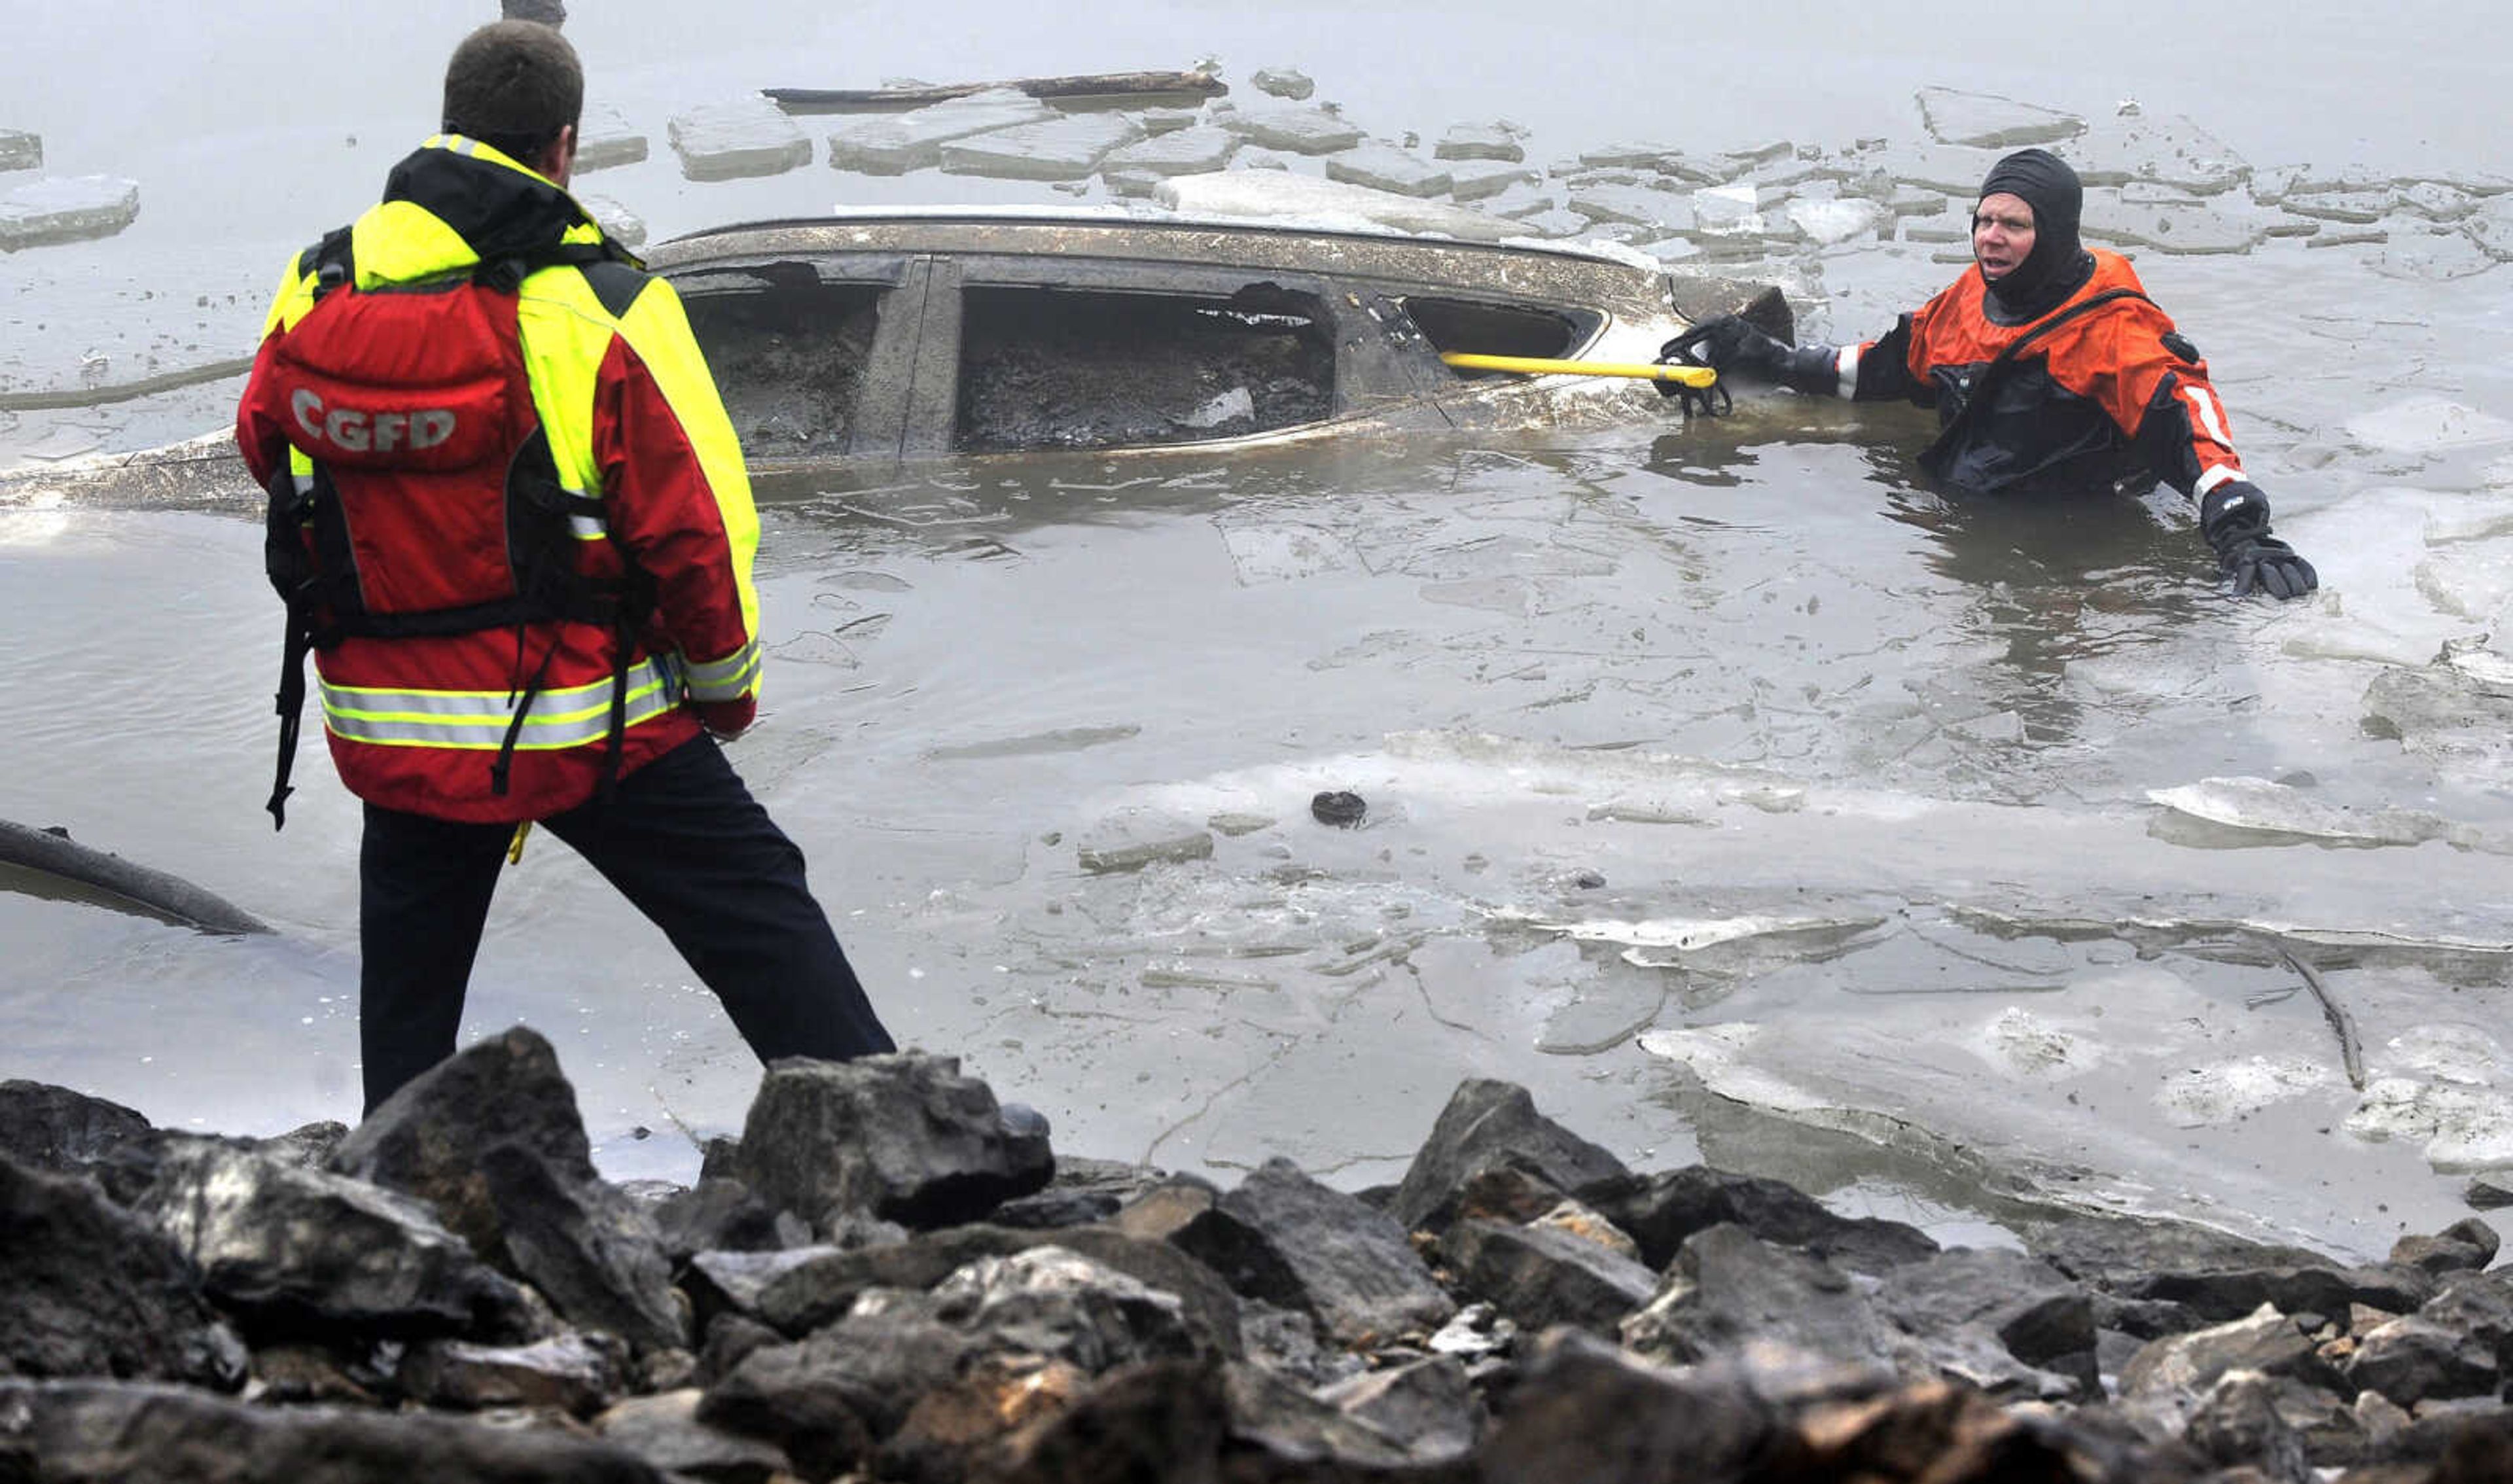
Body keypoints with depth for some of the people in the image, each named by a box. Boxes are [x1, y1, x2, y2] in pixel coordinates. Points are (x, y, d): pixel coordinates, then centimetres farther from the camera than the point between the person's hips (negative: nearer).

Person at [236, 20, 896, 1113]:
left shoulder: (317, 293, -5)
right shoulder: (602, 309, -17)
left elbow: (266, 447, 13)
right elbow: (694, 528, -14)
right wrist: (726, 684, 3)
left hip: (387, 725, 4)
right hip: (587, 725, -4)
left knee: (408, 974, 22)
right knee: (762, 920, 6)